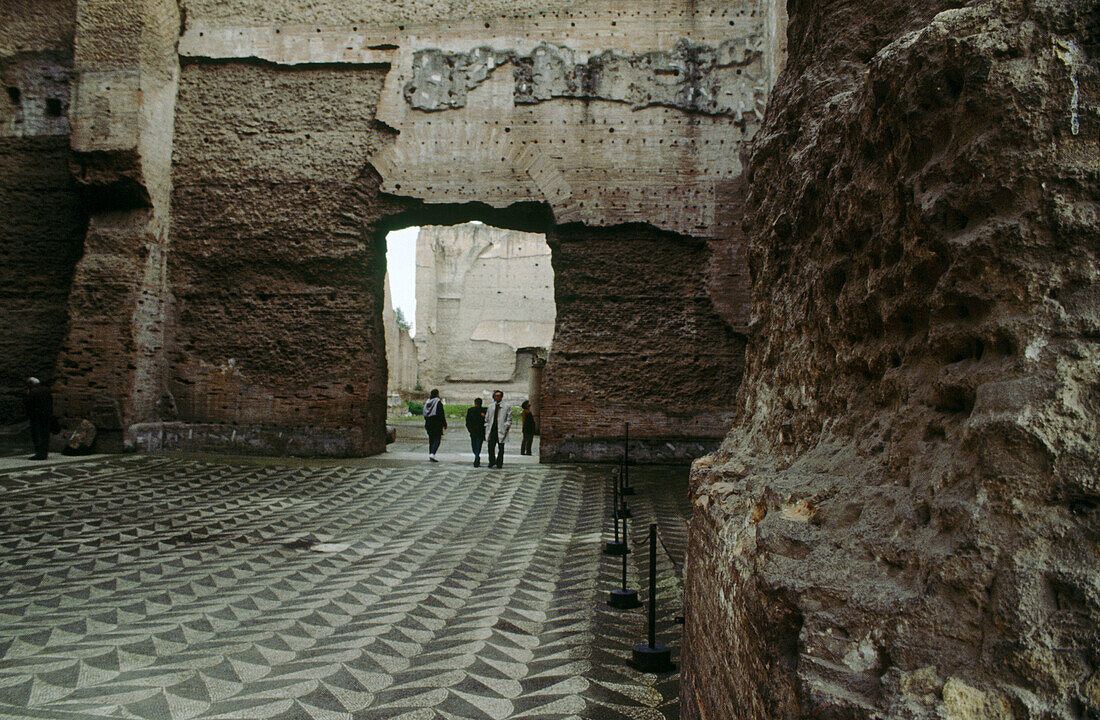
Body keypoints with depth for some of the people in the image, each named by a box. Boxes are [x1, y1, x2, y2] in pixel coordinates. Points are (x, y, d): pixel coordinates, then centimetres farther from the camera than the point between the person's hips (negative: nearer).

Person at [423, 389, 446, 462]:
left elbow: (425, 414, 15)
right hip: (437, 423, -6)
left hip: (428, 423, 6)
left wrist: (426, 424, 22)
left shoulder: (427, 402, 10)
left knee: (431, 439, 13)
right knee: (437, 439, -3)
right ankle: (432, 454, -18)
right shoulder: (438, 402, -10)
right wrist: (444, 424, -7)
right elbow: (441, 414, -13)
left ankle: (430, 455, 13)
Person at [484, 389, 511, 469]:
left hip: (501, 430, -3)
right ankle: (492, 462, 9)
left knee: (501, 448, 2)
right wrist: (487, 429, 8)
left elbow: (509, 420, 1)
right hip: (492, 430, 3)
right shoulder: (490, 407, 15)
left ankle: (499, 464, 10)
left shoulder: (506, 407, 3)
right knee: (491, 447, -4)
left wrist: (505, 428, -10)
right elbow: (487, 419, 18)